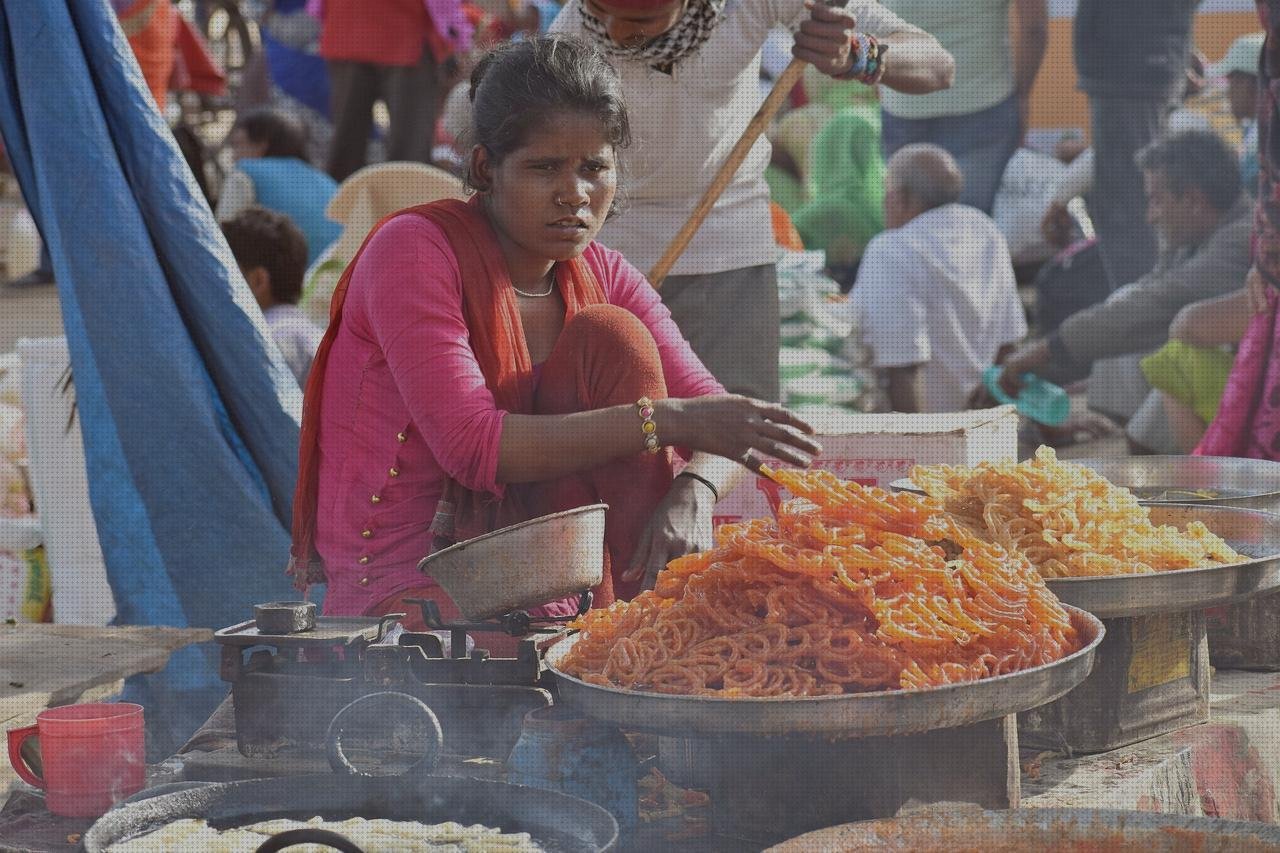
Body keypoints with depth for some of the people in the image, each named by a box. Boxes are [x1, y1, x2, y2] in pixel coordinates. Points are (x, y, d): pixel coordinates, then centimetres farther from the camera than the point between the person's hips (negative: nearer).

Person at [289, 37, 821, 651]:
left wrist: (693, 492, -26)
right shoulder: (414, 250, -13)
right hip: (405, 586, -7)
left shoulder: (601, 277, 6)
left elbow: (713, 414, -2)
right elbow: (471, 445, -24)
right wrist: (665, 420, -28)